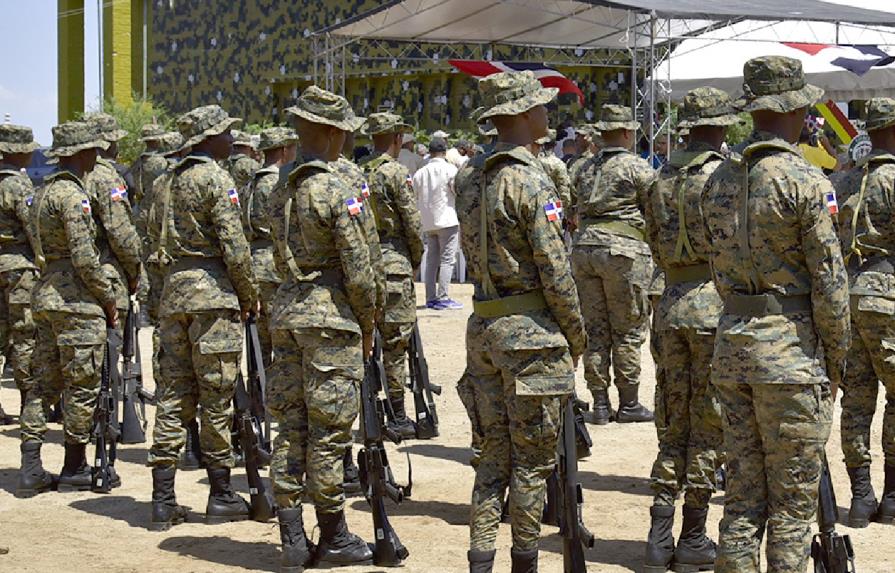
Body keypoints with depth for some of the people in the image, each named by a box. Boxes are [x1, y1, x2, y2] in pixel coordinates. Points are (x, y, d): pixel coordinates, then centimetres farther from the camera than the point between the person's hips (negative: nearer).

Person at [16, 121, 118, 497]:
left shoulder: (42, 193, 15)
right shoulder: (71, 195, -14)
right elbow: (84, 258, -19)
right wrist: (109, 299, -8)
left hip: (44, 296, 9)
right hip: (76, 300, -9)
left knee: (45, 382, 10)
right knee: (82, 385, 0)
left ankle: (30, 469, 7)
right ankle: (74, 469, 8)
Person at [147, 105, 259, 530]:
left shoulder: (176, 178, 15)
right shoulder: (216, 179, -9)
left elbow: (166, 239, 16)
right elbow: (234, 247, -14)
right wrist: (250, 295, -2)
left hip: (174, 288, 7)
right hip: (212, 292, -7)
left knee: (173, 394, 6)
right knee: (216, 396, 0)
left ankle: (163, 501, 5)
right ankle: (221, 497, 7)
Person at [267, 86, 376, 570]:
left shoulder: (283, 190, 10)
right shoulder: (337, 191, -13)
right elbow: (357, 269, -13)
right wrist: (368, 323, -1)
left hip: (287, 310, 7)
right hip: (330, 316, -7)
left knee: (291, 426, 8)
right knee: (328, 430, -1)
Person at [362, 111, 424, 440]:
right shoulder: (395, 173, -10)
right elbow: (412, 224, -10)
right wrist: (416, 261, 5)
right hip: (392, 264, -6)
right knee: (395, 341, -3)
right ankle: (397, 416, 0)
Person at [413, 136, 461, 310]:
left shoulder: (420, 173, 7)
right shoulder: (449, 169, -8)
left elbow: (415, 199, 12)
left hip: (428, 223, 5)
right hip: (447, 220, -5)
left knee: (431, 260, 11)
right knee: (447, 259, -4)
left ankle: (430, 298, 10)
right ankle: (442, 298, -10)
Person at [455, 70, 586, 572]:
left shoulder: (471, 181, 10)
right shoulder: (531, 181, -15)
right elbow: (554, 271, -15)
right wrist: (577, 334, -4)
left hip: (484, 326, 7)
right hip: (532, 331, -7)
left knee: (495, 453, 11)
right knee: (533, 460, 3)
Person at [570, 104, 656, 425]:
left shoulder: (586, 169, 14)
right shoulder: (638, 169, -4)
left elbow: (576, 213, 14)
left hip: (583, 248, 5)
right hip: (623, 249, -5)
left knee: (594, 329, 8)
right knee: (628, 330, 2)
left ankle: (600, 404, 8)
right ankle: (628, 404, 5)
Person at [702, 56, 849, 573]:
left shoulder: (721, 179, 9)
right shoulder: (804, 180, -12)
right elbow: (829, 278, -13)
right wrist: (837, 355, -3)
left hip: (731, 341, 7)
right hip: (791, 346, -7)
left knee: (742, 494, 12)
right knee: (793, 503, 0)